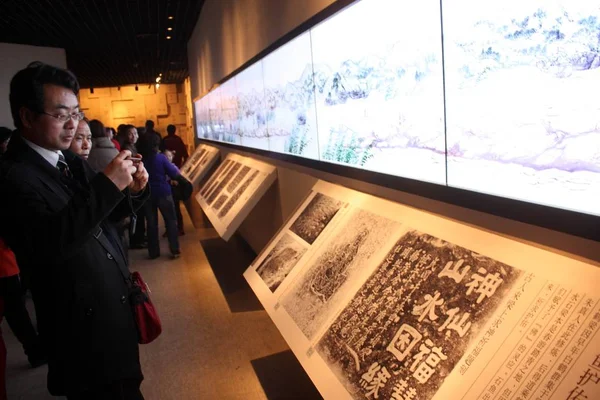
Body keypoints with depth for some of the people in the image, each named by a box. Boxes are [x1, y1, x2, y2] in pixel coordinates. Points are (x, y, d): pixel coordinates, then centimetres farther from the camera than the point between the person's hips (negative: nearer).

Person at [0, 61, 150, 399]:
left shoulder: (72, 161, 6)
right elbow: (48, 241, -32)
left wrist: (132, 190, -8)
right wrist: (108, 184, -32)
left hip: (117, 302, 8)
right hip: (84, 323, -7)